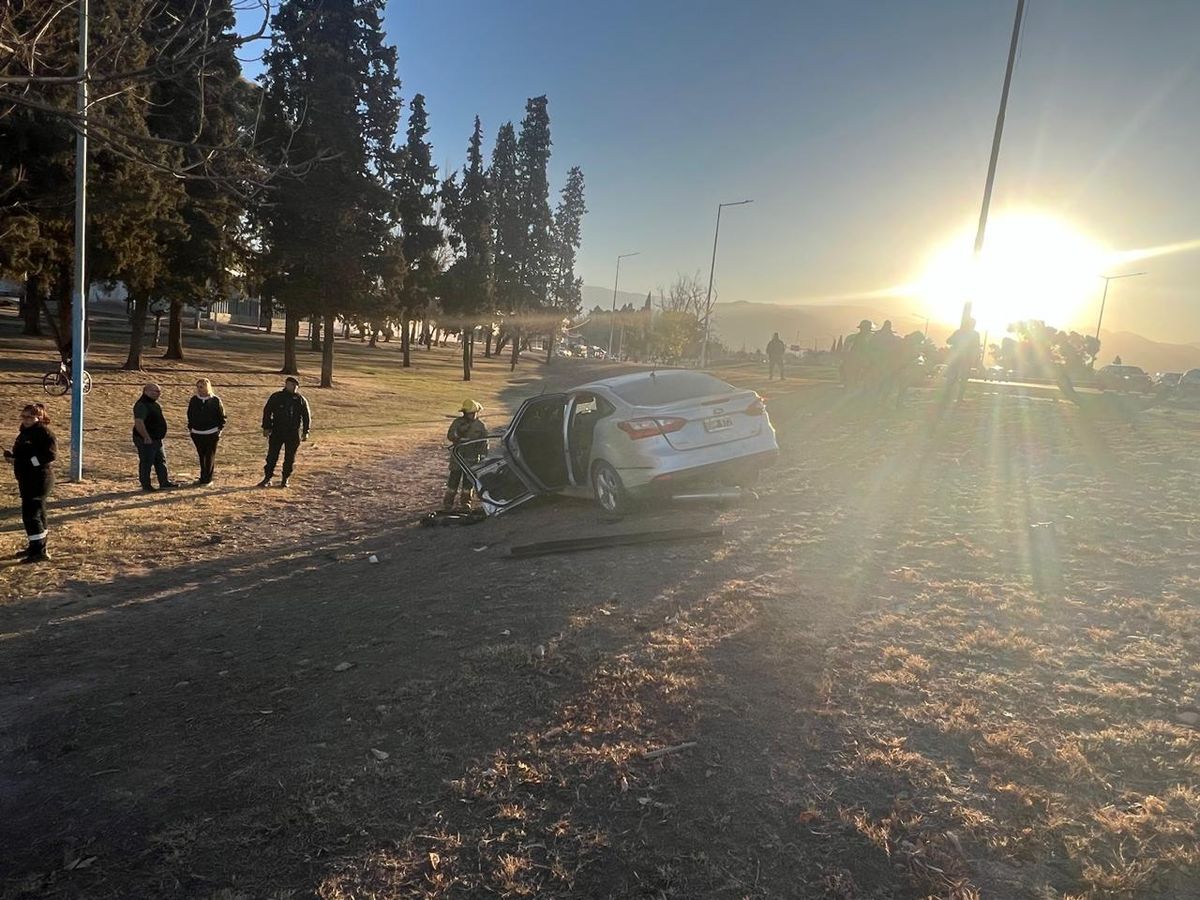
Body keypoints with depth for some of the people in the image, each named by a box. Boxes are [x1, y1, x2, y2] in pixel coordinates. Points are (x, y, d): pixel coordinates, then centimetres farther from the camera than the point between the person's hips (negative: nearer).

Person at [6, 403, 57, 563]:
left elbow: (50, 455, -23)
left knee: (30, 514, -9)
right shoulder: (25, 431, 14)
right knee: (36, 513, 17)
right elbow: (23, 453, 22)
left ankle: (40, 551, -4)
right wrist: (12, 456, 2)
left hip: (39, 480, -10)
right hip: (27, 479, 10)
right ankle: (35, 546, 28)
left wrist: (29, 461, -25)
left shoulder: (44, 433, -15)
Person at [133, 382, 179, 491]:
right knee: (146, 463, 1)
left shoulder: (153, 403, 13)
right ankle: (146, 485, 10)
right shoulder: (141, 405, -20)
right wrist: (146, 437, -26)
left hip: (157, 439, 10)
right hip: (146, 440, -10)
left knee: (161, 461, 16)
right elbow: (138, 422, -29)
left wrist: (162, 434, 20)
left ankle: (165, 482, 25)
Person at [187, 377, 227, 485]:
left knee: (210, 456, 0)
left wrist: (220, 429, -2)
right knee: (201, 456, 10)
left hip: (211, 433, -3)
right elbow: (190, 415, 15)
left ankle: (207, 479, 5)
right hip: (197, 434, 3)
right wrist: (190, 427, 8)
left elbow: (222, 416, 2)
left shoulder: (215, 400, -4)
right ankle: (203, 477, 19)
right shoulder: (194, 400, 4)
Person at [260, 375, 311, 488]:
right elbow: (267, 412, 4)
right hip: (277, 432, 0)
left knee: (290, 458, 5)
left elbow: (306, 416, 7)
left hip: (293, 434, 1)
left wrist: (305, 431, 1)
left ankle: (285, 479, 16)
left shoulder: (301, 400, 3)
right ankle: (267, 478, 10)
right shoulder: (276, 397, 1)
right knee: (272, 456, 1)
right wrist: (266, 428, -2)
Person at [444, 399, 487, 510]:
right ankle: (447, 502, 9)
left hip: (472, 457, 1)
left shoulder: (481, 425, 0)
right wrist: (460, 439, -27)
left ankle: (465, 502, 20)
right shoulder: (458, 422, -3)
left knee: (468, 480, 6)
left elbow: (484, 442, 4)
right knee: (454, 478, 0)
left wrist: (482, 455, -2)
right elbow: (450, 435, -10)